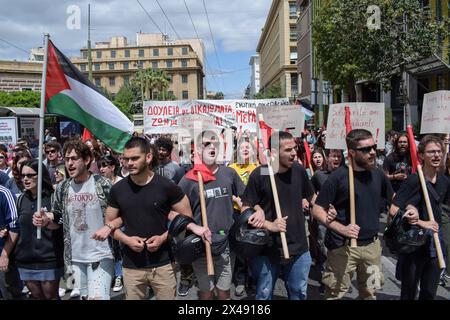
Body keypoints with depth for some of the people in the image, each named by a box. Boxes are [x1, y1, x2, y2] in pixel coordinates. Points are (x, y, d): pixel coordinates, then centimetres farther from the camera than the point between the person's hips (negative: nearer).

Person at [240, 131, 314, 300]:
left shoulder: (299, 171, -2)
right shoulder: (259, 174, -14)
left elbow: (311, 199, 16)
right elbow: (245, 209, -9)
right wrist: (269, 225, -19)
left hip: (298, 247, 3)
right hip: (267, 248, -3)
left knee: (299, 294, 18)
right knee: (264, 295, 14)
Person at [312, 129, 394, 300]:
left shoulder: (378, 174, 2)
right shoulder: (338, 177, -14)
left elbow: (393, 198, 21)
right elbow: (317, 210, -12)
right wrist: (341, 229, -23)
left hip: (372, 244, 5)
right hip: (343, 246, -5)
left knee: (370, 293, 19)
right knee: (335, 294, 4)